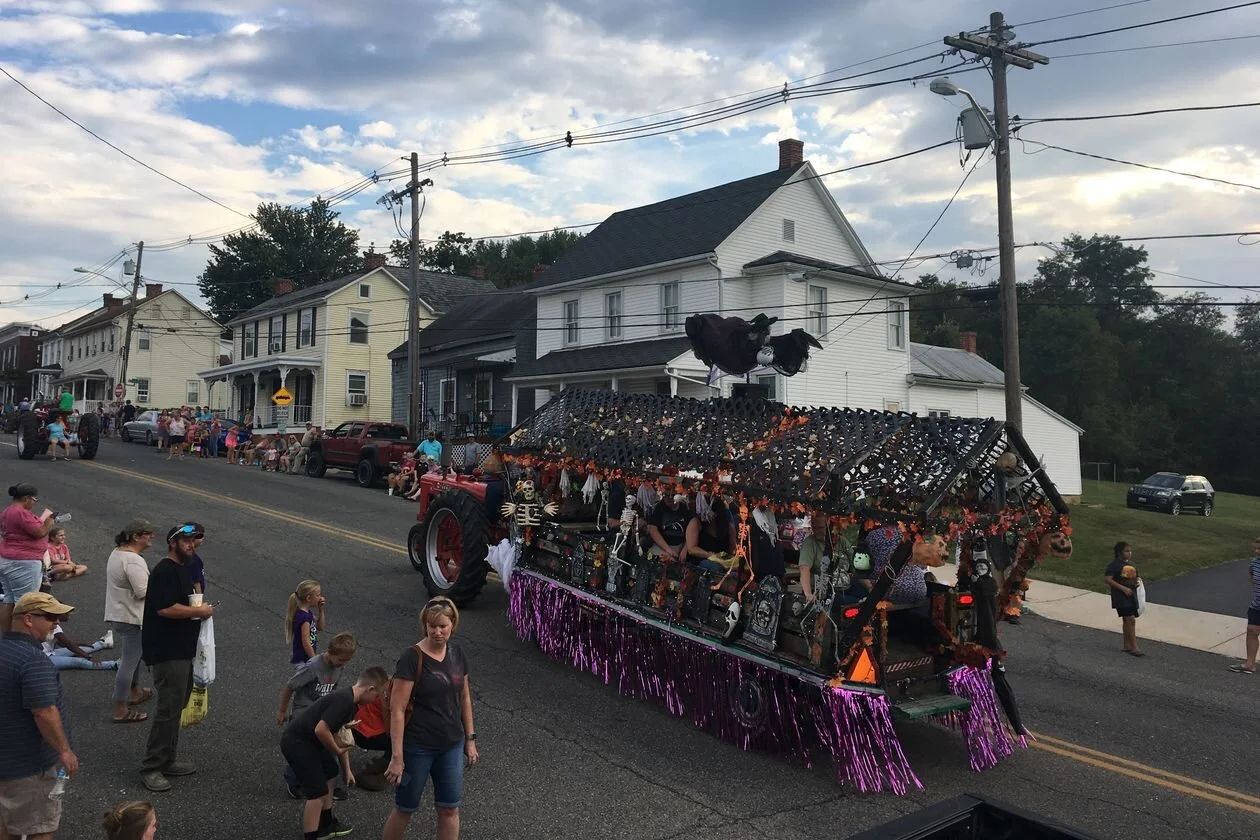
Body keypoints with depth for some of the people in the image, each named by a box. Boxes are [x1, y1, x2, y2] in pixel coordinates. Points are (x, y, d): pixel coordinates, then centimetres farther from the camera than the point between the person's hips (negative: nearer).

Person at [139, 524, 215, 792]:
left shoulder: (181, 568, 15)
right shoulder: (165, 571, -17)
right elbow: (165, 608, -26)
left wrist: (198, 609, 11)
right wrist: (199, 612, -17)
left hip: (181, 650, 11)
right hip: (167, 652, -11)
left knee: (176, 705, 16)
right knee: (169, 708, -7)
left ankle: (167, 760, 27)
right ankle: (150, 768, 3)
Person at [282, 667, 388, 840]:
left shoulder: (349, 701, 8)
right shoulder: (344, 701, -25)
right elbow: (320, 730, -30)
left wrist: (347, 769, 21)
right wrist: (336, 750, -13)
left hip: (307, 739, 11)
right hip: (296, 743, -11)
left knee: (329, 772, 25)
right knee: (318, 792, -8)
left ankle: (326, 825, 38)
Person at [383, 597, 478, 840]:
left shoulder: (456, 653, -1)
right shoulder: (412, 658, -18)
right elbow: (397, 710, -18)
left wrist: (470, 738, 10)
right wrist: (397, 756, -18)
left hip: (451, 745, 5)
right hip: (417, 747, -5)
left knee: (449, 808, 12)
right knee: (405, 808, 11)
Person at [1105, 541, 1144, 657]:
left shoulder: (1130, 564, 13)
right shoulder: (1115, 564, -12)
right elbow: (1107, 579, -19)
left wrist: (1136, 583, 1)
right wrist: (1123, 588, -21)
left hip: (1131, 595, 8)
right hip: (1120, 597, -8)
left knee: (1127, 621, 13)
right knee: (1130, 619, -14)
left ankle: (1127, 646, 22)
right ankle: (1134, 648, -12)